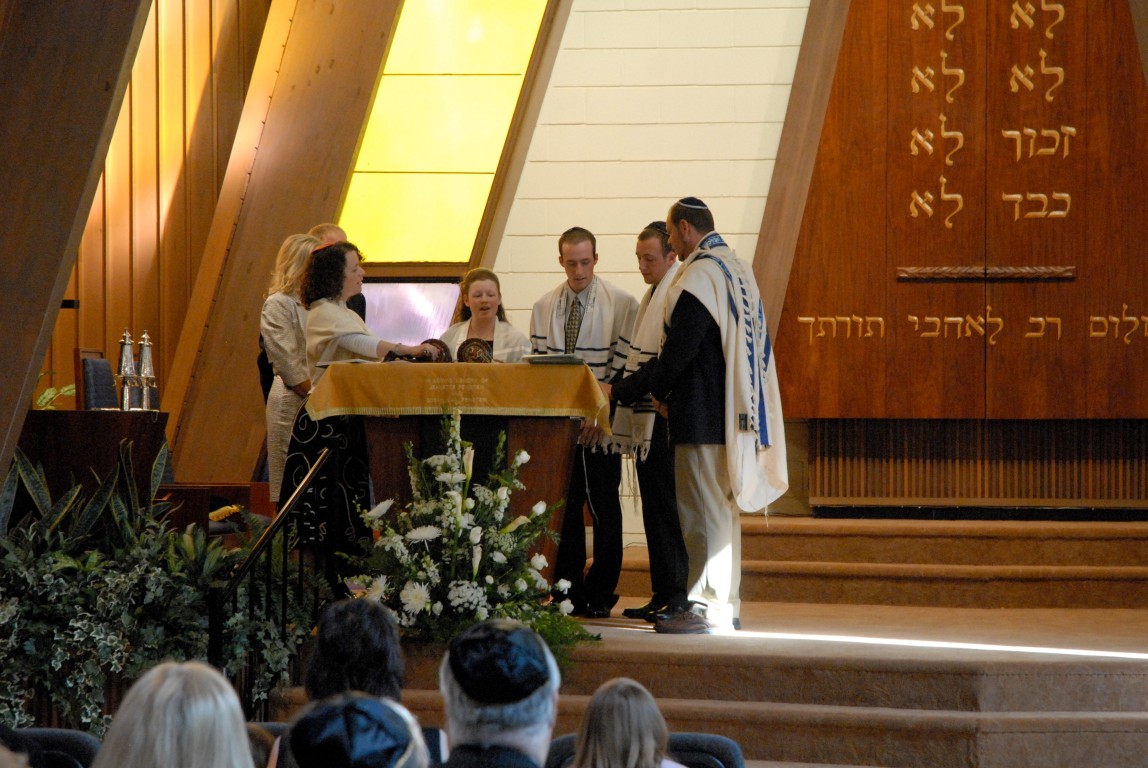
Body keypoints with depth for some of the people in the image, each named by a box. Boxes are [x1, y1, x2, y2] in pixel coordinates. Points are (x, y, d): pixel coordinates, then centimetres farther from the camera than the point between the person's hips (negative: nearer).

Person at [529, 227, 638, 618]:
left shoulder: (621, 304, -2)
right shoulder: (543, 308, 11)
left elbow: (624, 369, -5)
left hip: (600, 427, -3)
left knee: (604, 509, 1)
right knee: (562, 508, 3)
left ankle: (600, 596, 6)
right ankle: (568, 593, 8)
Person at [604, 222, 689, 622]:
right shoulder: (651, 297, 18)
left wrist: (618, 390, -19)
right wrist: (614, 386, 11)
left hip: (666, 420, -10)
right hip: (647, 420, 10)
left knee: (667, 510, -8)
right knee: (655, 512, 10)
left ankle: (676, 596, -6)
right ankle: (662, 594, 14)